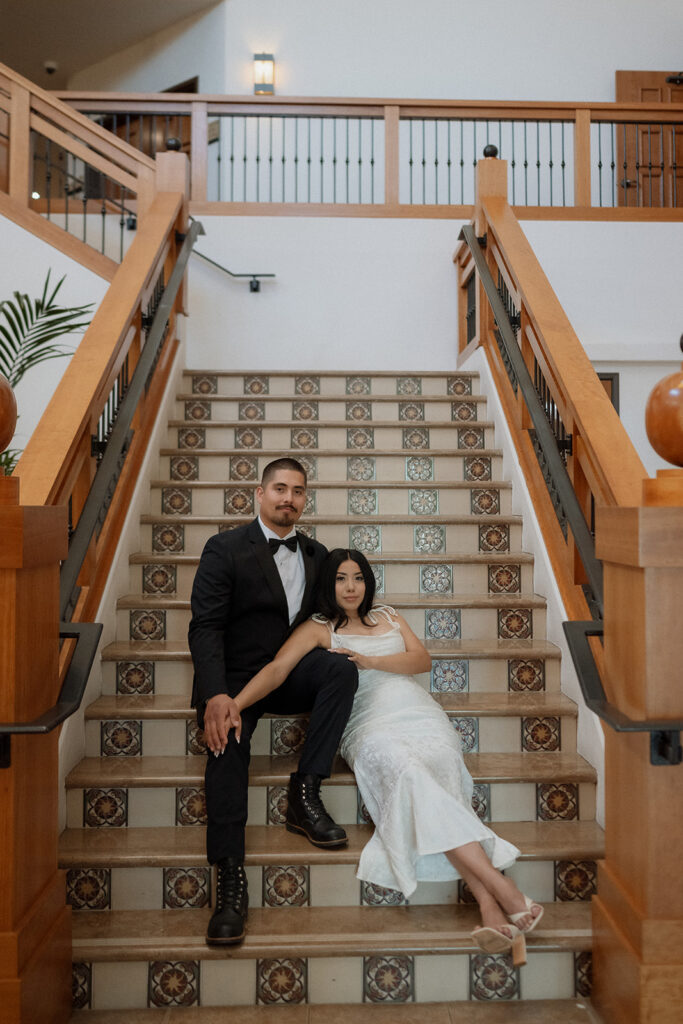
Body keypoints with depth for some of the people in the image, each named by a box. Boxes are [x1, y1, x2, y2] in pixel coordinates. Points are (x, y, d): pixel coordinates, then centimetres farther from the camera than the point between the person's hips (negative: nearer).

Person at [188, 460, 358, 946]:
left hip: (291, 673, 4)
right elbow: (206, 627, -12)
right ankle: (231, 884, -28)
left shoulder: (316, 554, 12)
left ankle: (305, 794, -20)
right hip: (235, 679, -4)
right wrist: (216, 695, -26)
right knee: (228, 744, -30)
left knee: (342, 668, -25)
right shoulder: (226, 549, -4)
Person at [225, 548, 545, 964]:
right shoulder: (318, 628, 14)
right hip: (371, 726, -3)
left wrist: (369, 660, -2)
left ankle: (491, 909, -42)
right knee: (408, 773, -36)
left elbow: (422, 659, 13)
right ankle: (505, 893, -43)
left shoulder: (388, 616, 25)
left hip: (420, 714, 3)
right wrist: (234, 706, -17)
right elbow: (277, 668, -1)